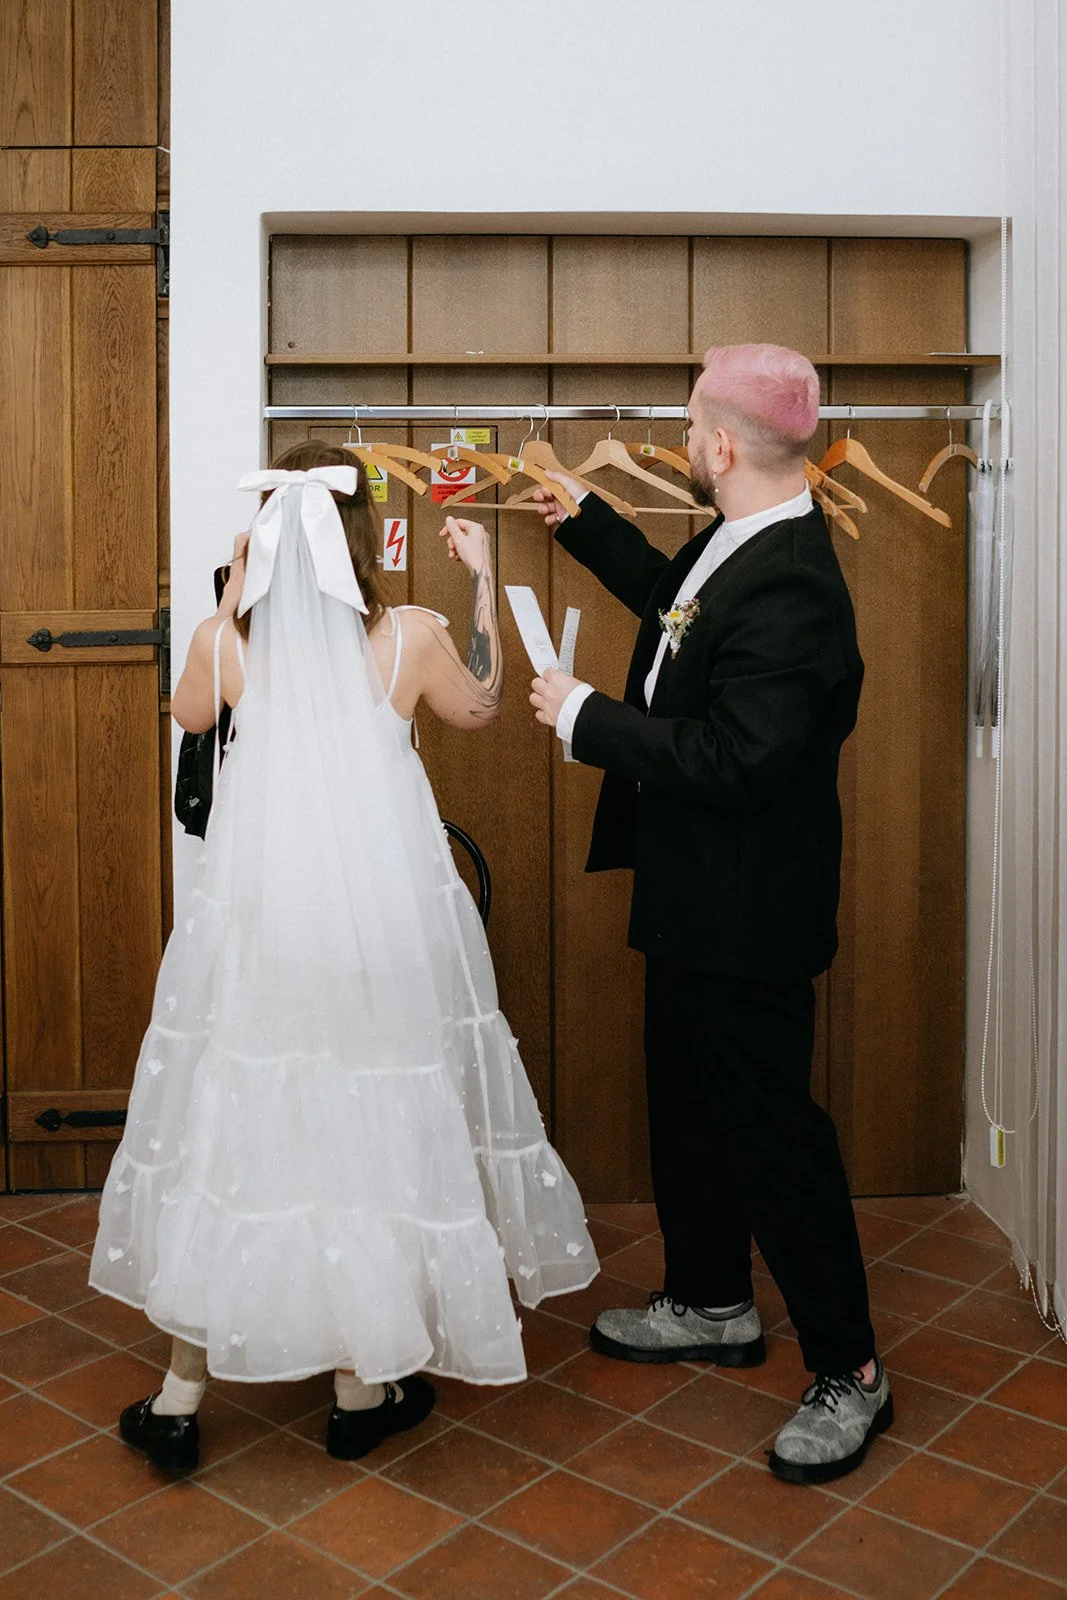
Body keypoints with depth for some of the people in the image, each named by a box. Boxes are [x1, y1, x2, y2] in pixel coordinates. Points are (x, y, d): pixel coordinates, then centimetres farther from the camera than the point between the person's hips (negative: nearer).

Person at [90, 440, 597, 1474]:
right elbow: (479, 707, 13)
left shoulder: (225, 643, -6)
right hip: (386, 919, -1)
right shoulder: (411, 637, -8)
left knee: (234, 1126, 13)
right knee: (374, 1129, 12)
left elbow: (189, 713, 17)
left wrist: (230, 602, 17)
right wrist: (482, 580, 18)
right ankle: (364, 1386, 26)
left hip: (254, 918, 1)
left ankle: (181, 1397, 24)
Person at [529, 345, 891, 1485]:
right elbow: (677, 605, 27)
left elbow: (733, 762, -31)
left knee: (769, 1126, 1)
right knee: (687, 1106, 21)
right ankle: (712, 1305, 41)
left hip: (748, 912, -10)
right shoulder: (739, 545, 5)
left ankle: (847, 1370, 20)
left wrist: (586, 717, -21)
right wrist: (581, 519, 31)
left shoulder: (790, 586, -27)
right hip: (694, 898, 11)